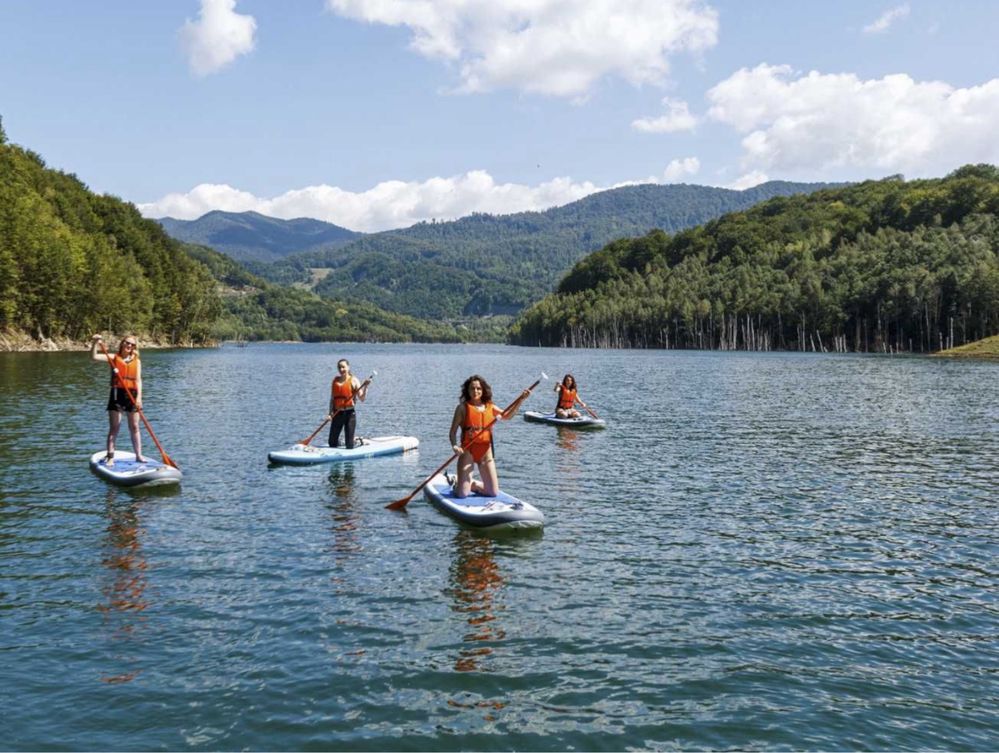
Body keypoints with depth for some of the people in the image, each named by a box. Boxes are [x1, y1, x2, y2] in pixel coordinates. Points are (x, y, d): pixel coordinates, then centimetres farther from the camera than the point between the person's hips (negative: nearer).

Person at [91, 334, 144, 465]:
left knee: (134, 427, 8)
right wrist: (95, 343, -23)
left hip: (132, 395, 2)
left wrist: (139, 396, -13)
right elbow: (94, 357, -8)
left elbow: (138, 380, -1)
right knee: (114, 428, -1)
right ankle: (110, 457, 2)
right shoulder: (114, 358, 3)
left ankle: (138, 455, 15)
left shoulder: (137, 361, 7)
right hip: (117, 394, -2)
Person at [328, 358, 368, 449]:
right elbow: (332, 398, 12)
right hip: (337, 414, 4)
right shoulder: (335, 380, 11)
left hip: (349, 414, -4)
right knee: (332, 442, 7)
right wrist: (331, 412, 0)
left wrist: (365, 387, -21)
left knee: (349, 445, -3)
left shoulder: (353, 380, -2)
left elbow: (362, 399, -7)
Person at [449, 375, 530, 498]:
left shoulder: (490, 407, 9)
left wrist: (520, 400, -5)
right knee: (462, 494, -9)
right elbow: (453, 431, -6)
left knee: (493, 492, 2)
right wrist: (454, 445, -24)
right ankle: (456, 482, 27)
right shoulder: (463, 407, -4)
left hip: (485, 451, 4)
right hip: (467, 451, -4)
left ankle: (472, 484, 30)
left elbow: (507, 416, 5)